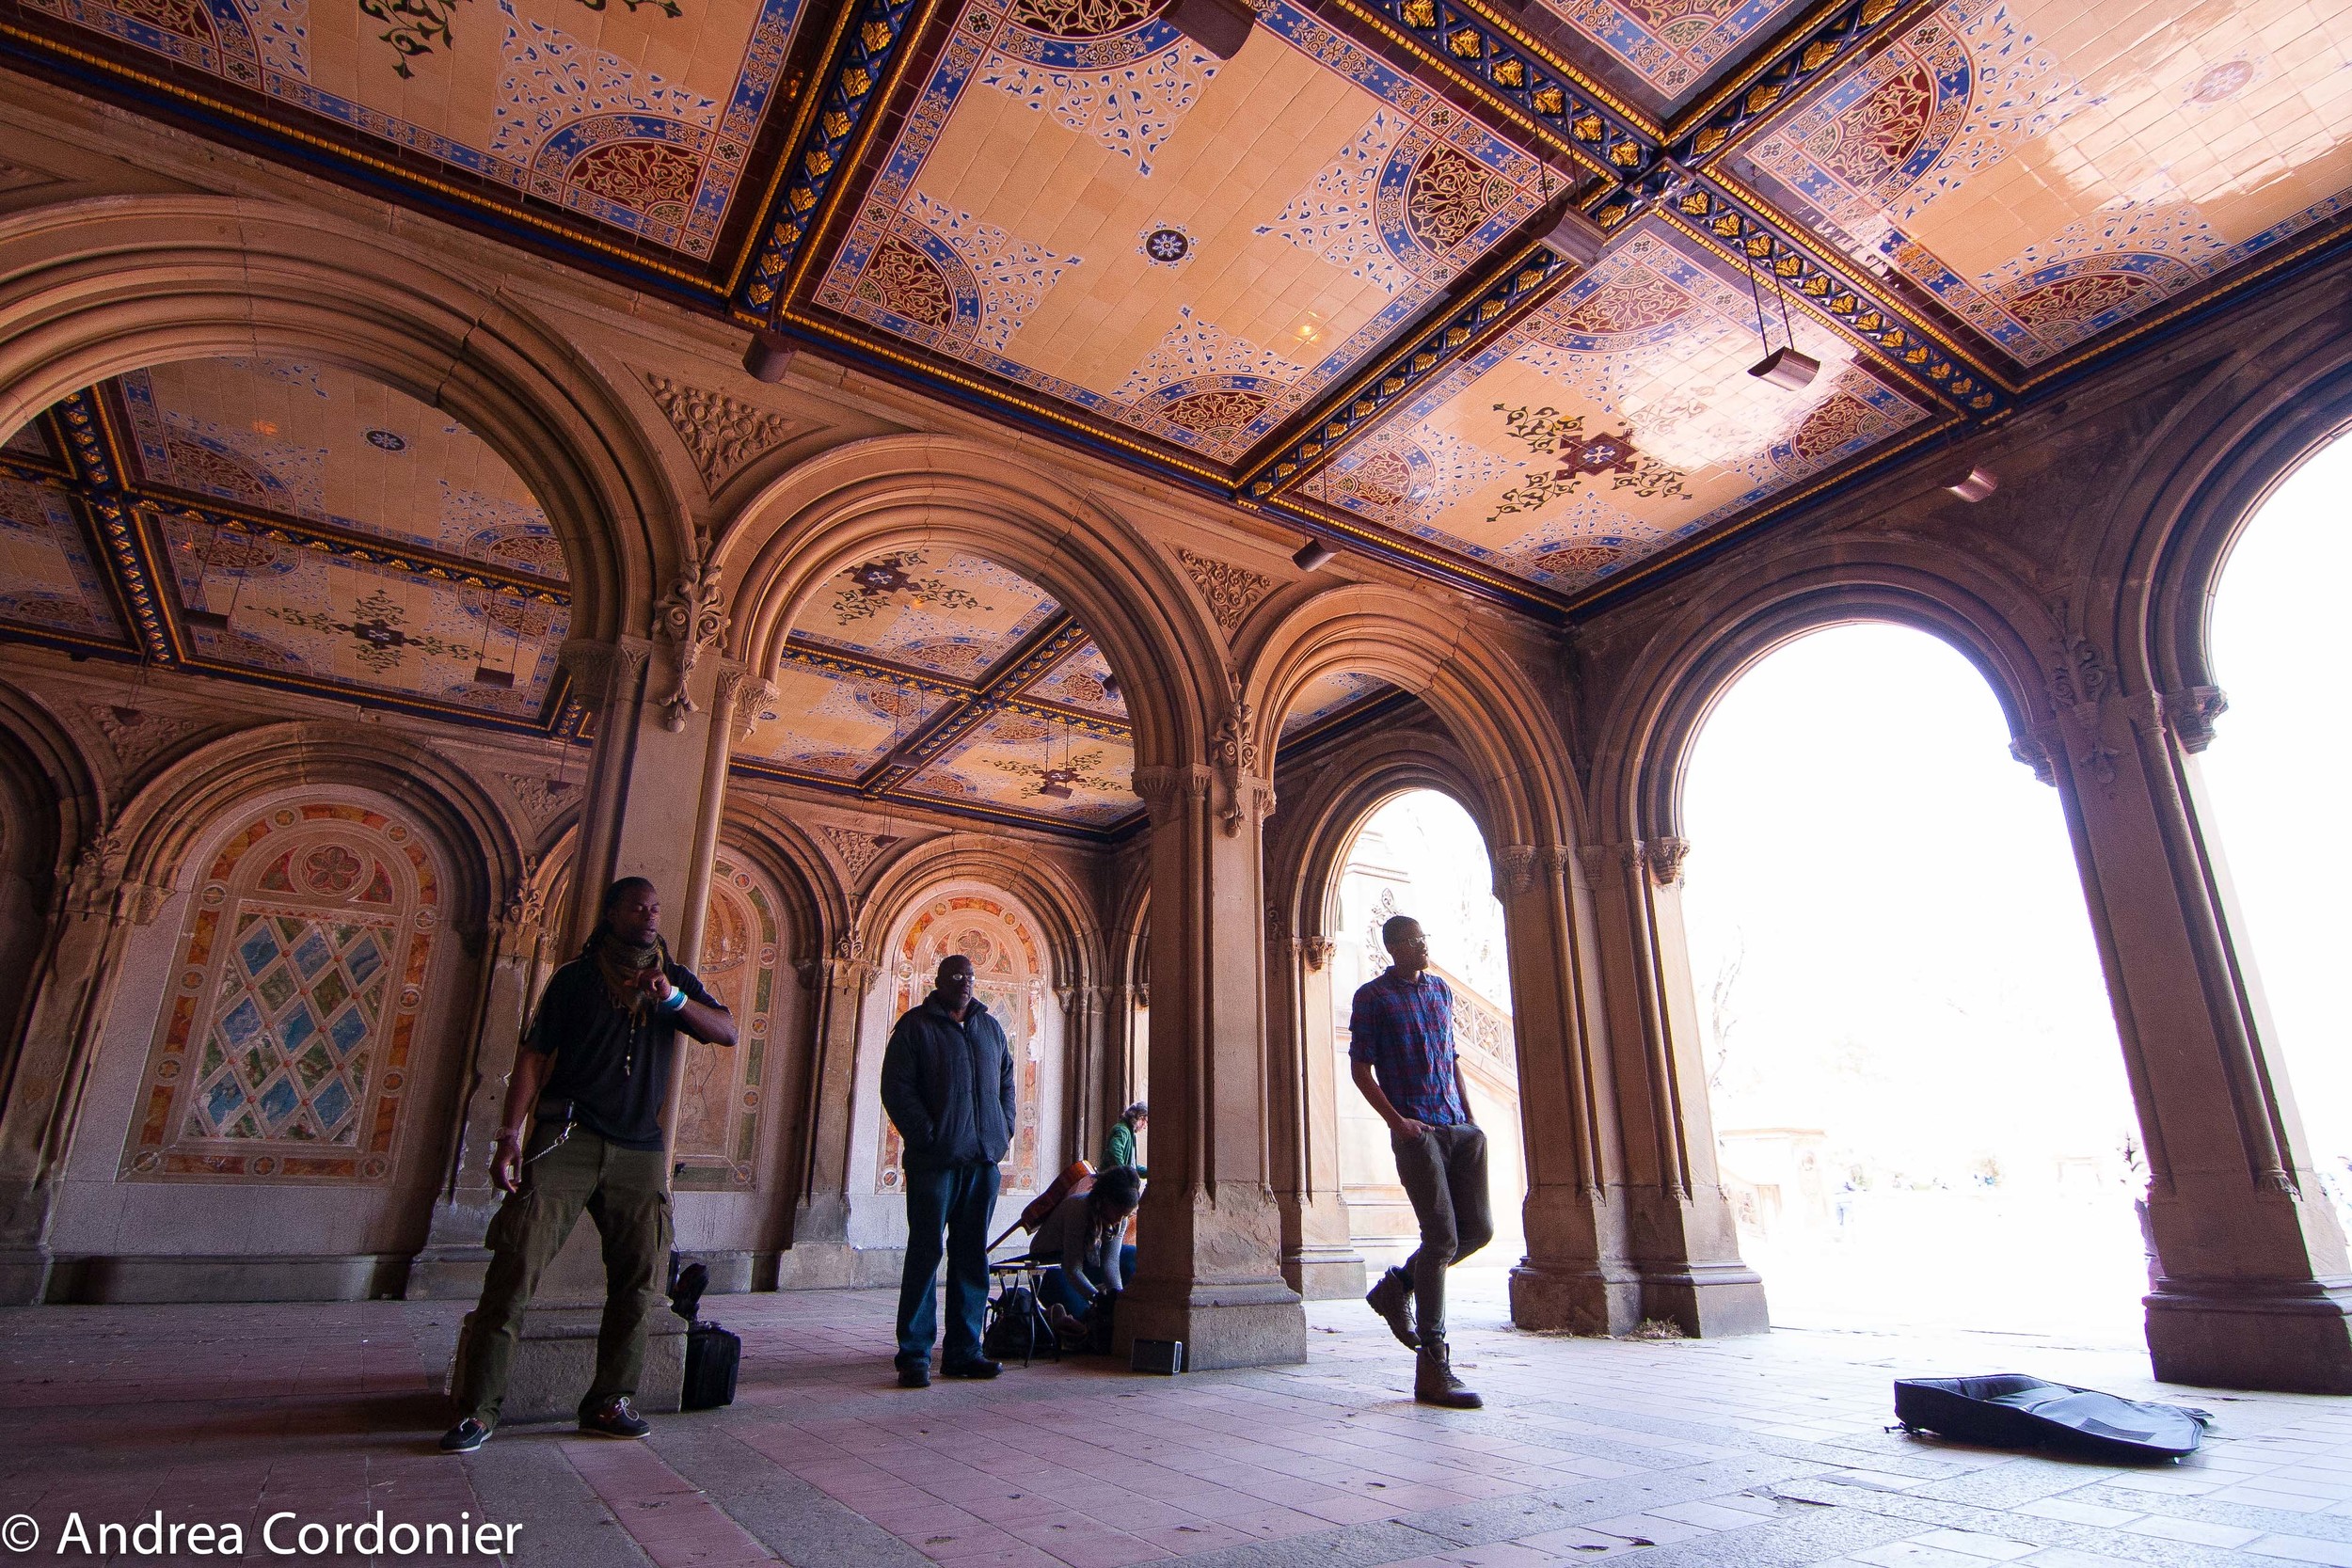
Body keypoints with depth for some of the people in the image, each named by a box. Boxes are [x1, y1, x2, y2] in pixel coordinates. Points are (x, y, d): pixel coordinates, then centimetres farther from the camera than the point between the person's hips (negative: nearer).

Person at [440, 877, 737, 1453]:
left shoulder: (675, 980, 13)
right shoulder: (575, 978, 8)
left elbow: (728, 1033, 2)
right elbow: (534, 1056, 3)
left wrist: (675, 999, -14)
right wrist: (510, 1135, -7)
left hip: (640, 1150, 3)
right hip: (567, 1138, -2)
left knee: (639, 1282, 3)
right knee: (514, 1270, -9)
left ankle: (609, 1402, 15)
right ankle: (477, 1410, 1)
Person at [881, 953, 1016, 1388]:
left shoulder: (990, 1026, 15)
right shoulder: (915, 1026, 0)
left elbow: (1007, 1080, 22)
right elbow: (897, 1089, -7)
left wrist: (1005, 1129, 9)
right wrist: (927, 1137, -14)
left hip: (984, 1160, 5)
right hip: (935, 1160, -5)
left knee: (972, 1257, 9)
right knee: (926, 1253, -2)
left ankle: (964, 1351, 17)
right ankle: (914, 1356, 5)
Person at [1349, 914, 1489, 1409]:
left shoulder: (1442, 991, 17)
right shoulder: (1373, 997, -1)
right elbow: (1360, 1067, -4)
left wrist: (1471, 1114, 13)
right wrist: (1395, 1120, -14)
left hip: (1460, 1127, 7)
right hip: (1415, 1129, -7)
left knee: (1478, 1229, 4)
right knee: (1442, 1236, -10)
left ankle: (1398, 1286, 25)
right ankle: (1433, 1367, -2)